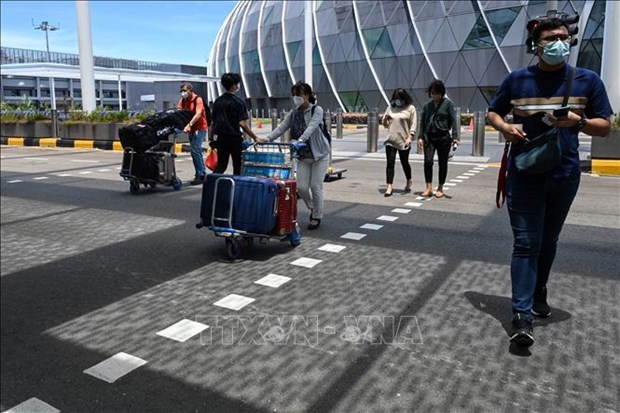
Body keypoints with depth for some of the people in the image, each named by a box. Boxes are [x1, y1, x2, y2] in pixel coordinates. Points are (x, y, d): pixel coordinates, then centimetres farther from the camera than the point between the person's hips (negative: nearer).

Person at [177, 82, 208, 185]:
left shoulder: (198, 99, -11)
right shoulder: (182, 100, 9)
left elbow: (198, 114, -24)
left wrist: (189, 125, -37)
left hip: (200, 128, -8)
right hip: (191, 129, 8)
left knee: (195, 150, -17)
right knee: (196, 151, 12)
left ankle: (201, 175, -15)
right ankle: (201, 174, 20)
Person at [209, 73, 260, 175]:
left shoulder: (218, 101, 8)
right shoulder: (238, 102, -11)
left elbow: (212, 121, 10)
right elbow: (242, 124, -18)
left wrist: (211, 138, 17)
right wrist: (255, 137, -14)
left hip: (221, 138, 6)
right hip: (235, 138, -5)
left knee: (221, 165, 9)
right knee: (237, 166, 8)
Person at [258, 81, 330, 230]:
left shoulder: (317, 110, -10)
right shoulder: (293, 113, 4)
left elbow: (311, 127, -28)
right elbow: (281, 128, -7)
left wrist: (300, 139, -46)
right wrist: (267, 139, -24)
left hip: (319, 154, -4)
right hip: (303, 156, 4)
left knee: (315, 186, -2)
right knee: (301, 187, -2)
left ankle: (317, 216, 18)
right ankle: (312, 208, 28)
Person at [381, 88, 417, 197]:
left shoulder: (410, 108, 0)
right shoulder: (391, 107, 11)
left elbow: (413, 124, -3)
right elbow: (385, 124, 16)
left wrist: (410, 137, -14)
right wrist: (385, 119, -7)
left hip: (404, 141, -3)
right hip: (391, 140, 3)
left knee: (404, 162, 10)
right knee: (390, 163, -4)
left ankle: (409, 182, 35)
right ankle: (389, 187, -4)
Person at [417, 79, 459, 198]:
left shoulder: (448, 104, -1)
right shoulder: (427, 105, 9)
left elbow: (454, 120, -4)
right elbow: (423, 122, 12)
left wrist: (455, 136, -12)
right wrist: (421, 137, 4)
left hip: (443, 138, -2)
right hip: (429, 138, 2)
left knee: (443, 163, 5)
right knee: (428, 162, -10)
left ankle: (440, 188, 17)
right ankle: (428, 187, -2)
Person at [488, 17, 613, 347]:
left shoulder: (588, 80, 2)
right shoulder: (517, 80, 1)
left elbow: (605, 127, 3)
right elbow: (493, 113, 11)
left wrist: (576, 121, -18)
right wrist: (505, 128, -11)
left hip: (564, 176, 2)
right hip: (525, 174, -2)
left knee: (548, 240, 16)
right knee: (526, 243, -5)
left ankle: (539, 293, 37)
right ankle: (522, 315, -6)